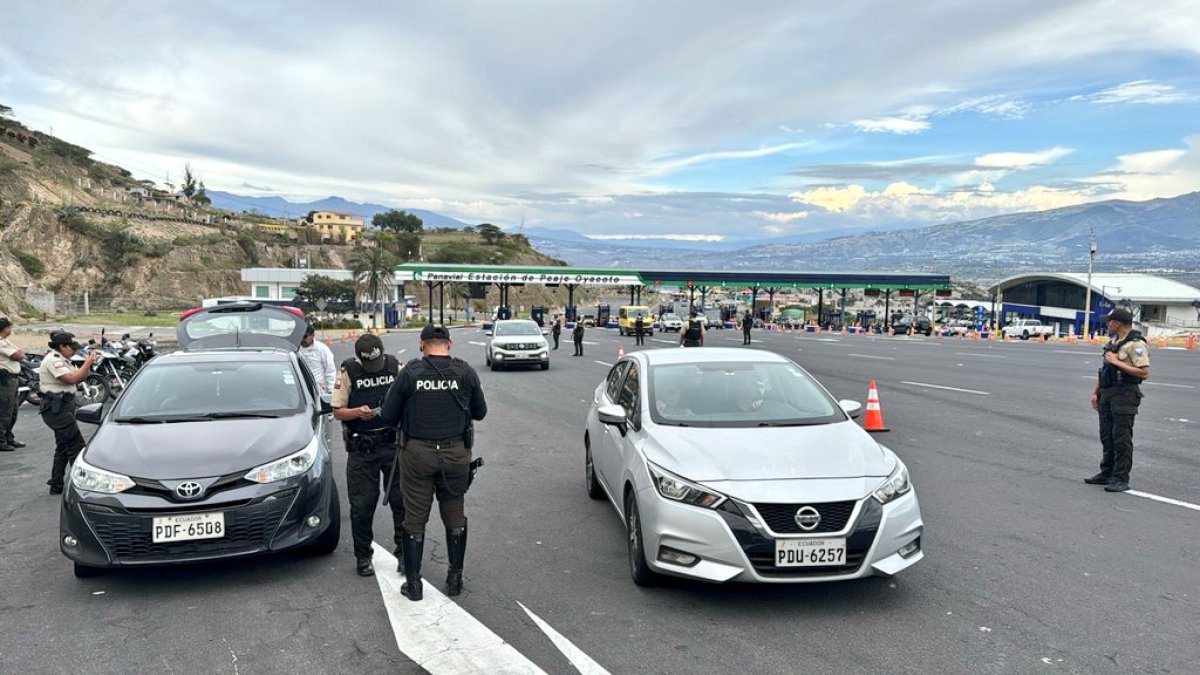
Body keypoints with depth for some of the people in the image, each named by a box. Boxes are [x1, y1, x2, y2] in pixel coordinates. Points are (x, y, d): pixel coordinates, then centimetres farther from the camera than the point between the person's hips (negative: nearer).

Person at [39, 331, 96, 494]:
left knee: (63, 446, 15)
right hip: (56, 407, -11)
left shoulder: (62, 360, 16)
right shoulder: (53, 360, -15)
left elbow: (79, 378, 15)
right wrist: (88, 363, -17)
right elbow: (72, 379, -24)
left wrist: (87, 364, 0)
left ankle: (56, 485, 21)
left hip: (62, 406, 11)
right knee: (76, 445, -10)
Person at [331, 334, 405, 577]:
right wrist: (358, 412, -21)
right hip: (362, 448, -1)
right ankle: (362, 556, 19)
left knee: (401, 499, 4)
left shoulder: (395, 367, 1)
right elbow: (337, 411, -2)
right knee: (362, 505, 4)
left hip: (393, 443, 2)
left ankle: (404, 550, 18)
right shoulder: (348, 372, -4)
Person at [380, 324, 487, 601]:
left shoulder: (410, 373, -8)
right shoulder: (466, 372, -5)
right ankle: (455, 578, 25)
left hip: (417, 453, -1)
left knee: (415, 518, 10)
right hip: (456, 453, 1)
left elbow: (388, 416, -4)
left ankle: (413, 583, 18)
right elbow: (480, 412, 4)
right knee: (455, 516, 15)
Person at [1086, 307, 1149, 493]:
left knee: (1121, 438, -6)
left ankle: (1121, 479, -1)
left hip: (1125, 395, -9)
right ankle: (1107, 473, 22)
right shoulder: (1112, 342, 15)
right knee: (1107, 436, 13)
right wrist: (1095, 392, 14)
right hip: (1107, 394, 9)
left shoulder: (1136, 344, -12)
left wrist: (1117, 362, -18)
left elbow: (1144, 372, -21)